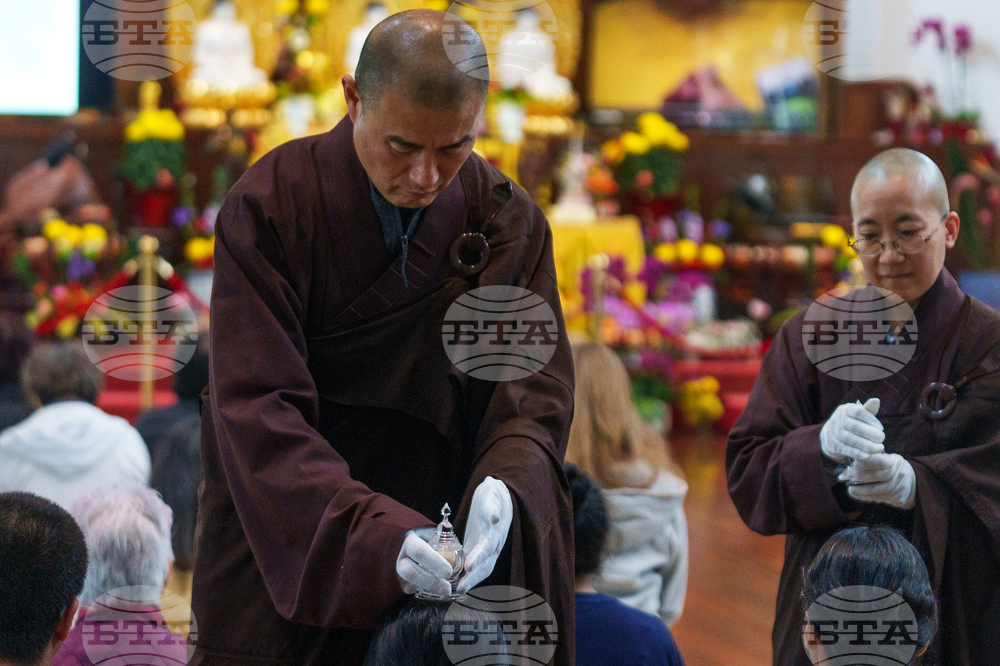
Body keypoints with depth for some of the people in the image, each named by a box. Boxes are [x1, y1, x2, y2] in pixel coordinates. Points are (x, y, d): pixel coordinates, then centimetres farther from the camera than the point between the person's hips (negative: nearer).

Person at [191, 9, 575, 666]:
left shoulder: (510, 223, -1)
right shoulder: (270, 207, -13)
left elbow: (537, 389, -7)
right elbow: (257, 408, -20)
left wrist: (504, 483, -30)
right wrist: (373, 530, -33)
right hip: (284, 557, -2)